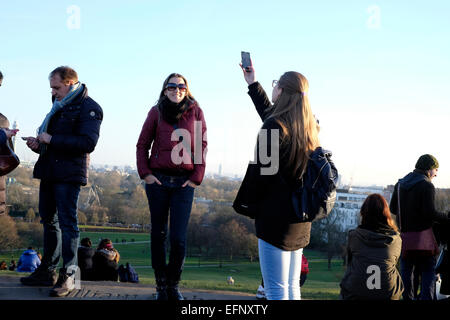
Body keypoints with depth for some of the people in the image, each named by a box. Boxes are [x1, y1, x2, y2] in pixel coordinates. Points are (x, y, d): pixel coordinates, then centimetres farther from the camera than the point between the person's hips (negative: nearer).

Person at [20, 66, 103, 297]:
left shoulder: (88, 108, -7)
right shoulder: (59, 105, 20)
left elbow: (88, 142, -20)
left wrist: (51, 139, -18)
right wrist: (38, 144, 5)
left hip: (69, 174, -9)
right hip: (49, 171, 9)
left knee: (67, 222, -8)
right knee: (49, 220, 12)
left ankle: (68, 276, -4)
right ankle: (48, 271, 21)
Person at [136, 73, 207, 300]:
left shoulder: (195, 112, 4)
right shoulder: (156, 112, 5)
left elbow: (201, 146, 4)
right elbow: (142, 144, 9)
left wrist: (196, 177, -2)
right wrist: (145, 173, -2)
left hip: (184, 182, -1)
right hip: (158, 179, 1)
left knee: (179, 238, -5)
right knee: (159, 233, 7)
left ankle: (173, 285, 11)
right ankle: (161, 285, 17)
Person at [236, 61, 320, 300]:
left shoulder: (275, 127, -15)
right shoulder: (308, 126, 11)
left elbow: (261, 170, -14)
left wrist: (248, 204, 2)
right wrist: (252, 84, 39)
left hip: (276, 216, -9)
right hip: (299, 219, 9)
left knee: (276, 291, -5)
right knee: (292, 287, 15)